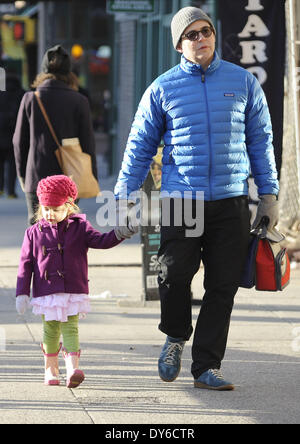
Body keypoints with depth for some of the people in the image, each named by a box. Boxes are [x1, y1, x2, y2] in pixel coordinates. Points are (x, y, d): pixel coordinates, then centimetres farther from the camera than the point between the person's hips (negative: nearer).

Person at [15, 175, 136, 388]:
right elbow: (26, 264, 5)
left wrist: (119, 234, -26)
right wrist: (22, 294, 0)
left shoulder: (79, 228, 3)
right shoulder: (34, 233, 4)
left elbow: (101, 241, -5)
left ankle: (73, 368, -18)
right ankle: (50, 369, 22)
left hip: (73, 290, -1)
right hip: (46, 292, 1)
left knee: (70, 327, -8)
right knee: (51, 330, 8)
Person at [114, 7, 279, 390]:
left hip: (230, 201, 1)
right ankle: (176, 337, 20)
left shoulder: (243, 82, 9)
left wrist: (269, 194, 8)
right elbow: (140, 146, 9)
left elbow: (260, 141, 13)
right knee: (174, 275, -10)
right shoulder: (163, 88, 6)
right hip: (180, 200, -1)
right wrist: (124, 198, 2)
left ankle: (206, 367, 7)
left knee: (223, 286, -1)